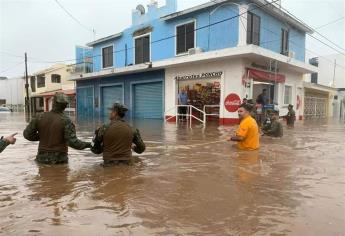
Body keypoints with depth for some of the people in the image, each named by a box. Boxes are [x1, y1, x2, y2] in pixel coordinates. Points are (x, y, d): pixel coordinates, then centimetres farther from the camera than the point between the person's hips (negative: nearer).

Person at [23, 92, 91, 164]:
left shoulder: (41, 117, -4)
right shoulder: (66, 121, -15)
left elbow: (27, 134, 4)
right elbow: (72, 142, -22)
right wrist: (87, 144, -6)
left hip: (43, 157, 3)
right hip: (59, 159, -3)